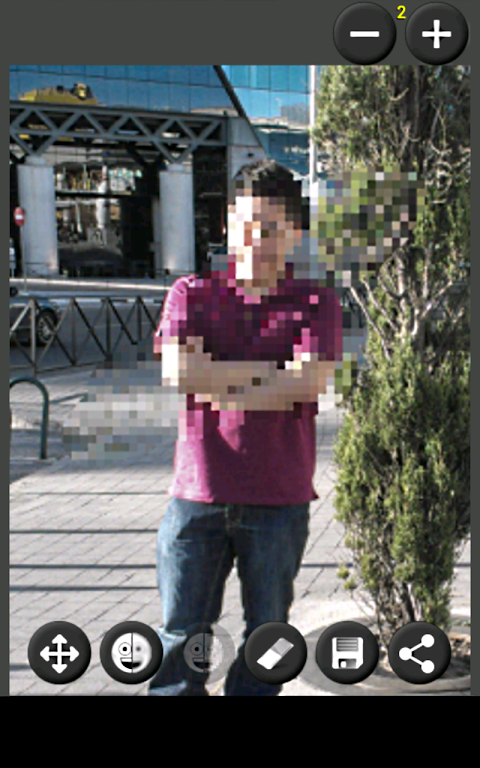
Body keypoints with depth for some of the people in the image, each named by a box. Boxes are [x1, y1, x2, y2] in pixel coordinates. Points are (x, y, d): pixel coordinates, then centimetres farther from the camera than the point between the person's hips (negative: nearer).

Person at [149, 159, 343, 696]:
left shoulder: (316, 304, 4)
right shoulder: (191, 295, 6)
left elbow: (310, 382, -13)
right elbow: (178, 371, -12)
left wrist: (218, 385, -11)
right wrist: (273, 371, -9)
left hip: (280, 500, 0)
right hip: (198, 494, 0)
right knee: (182, 634, 7)